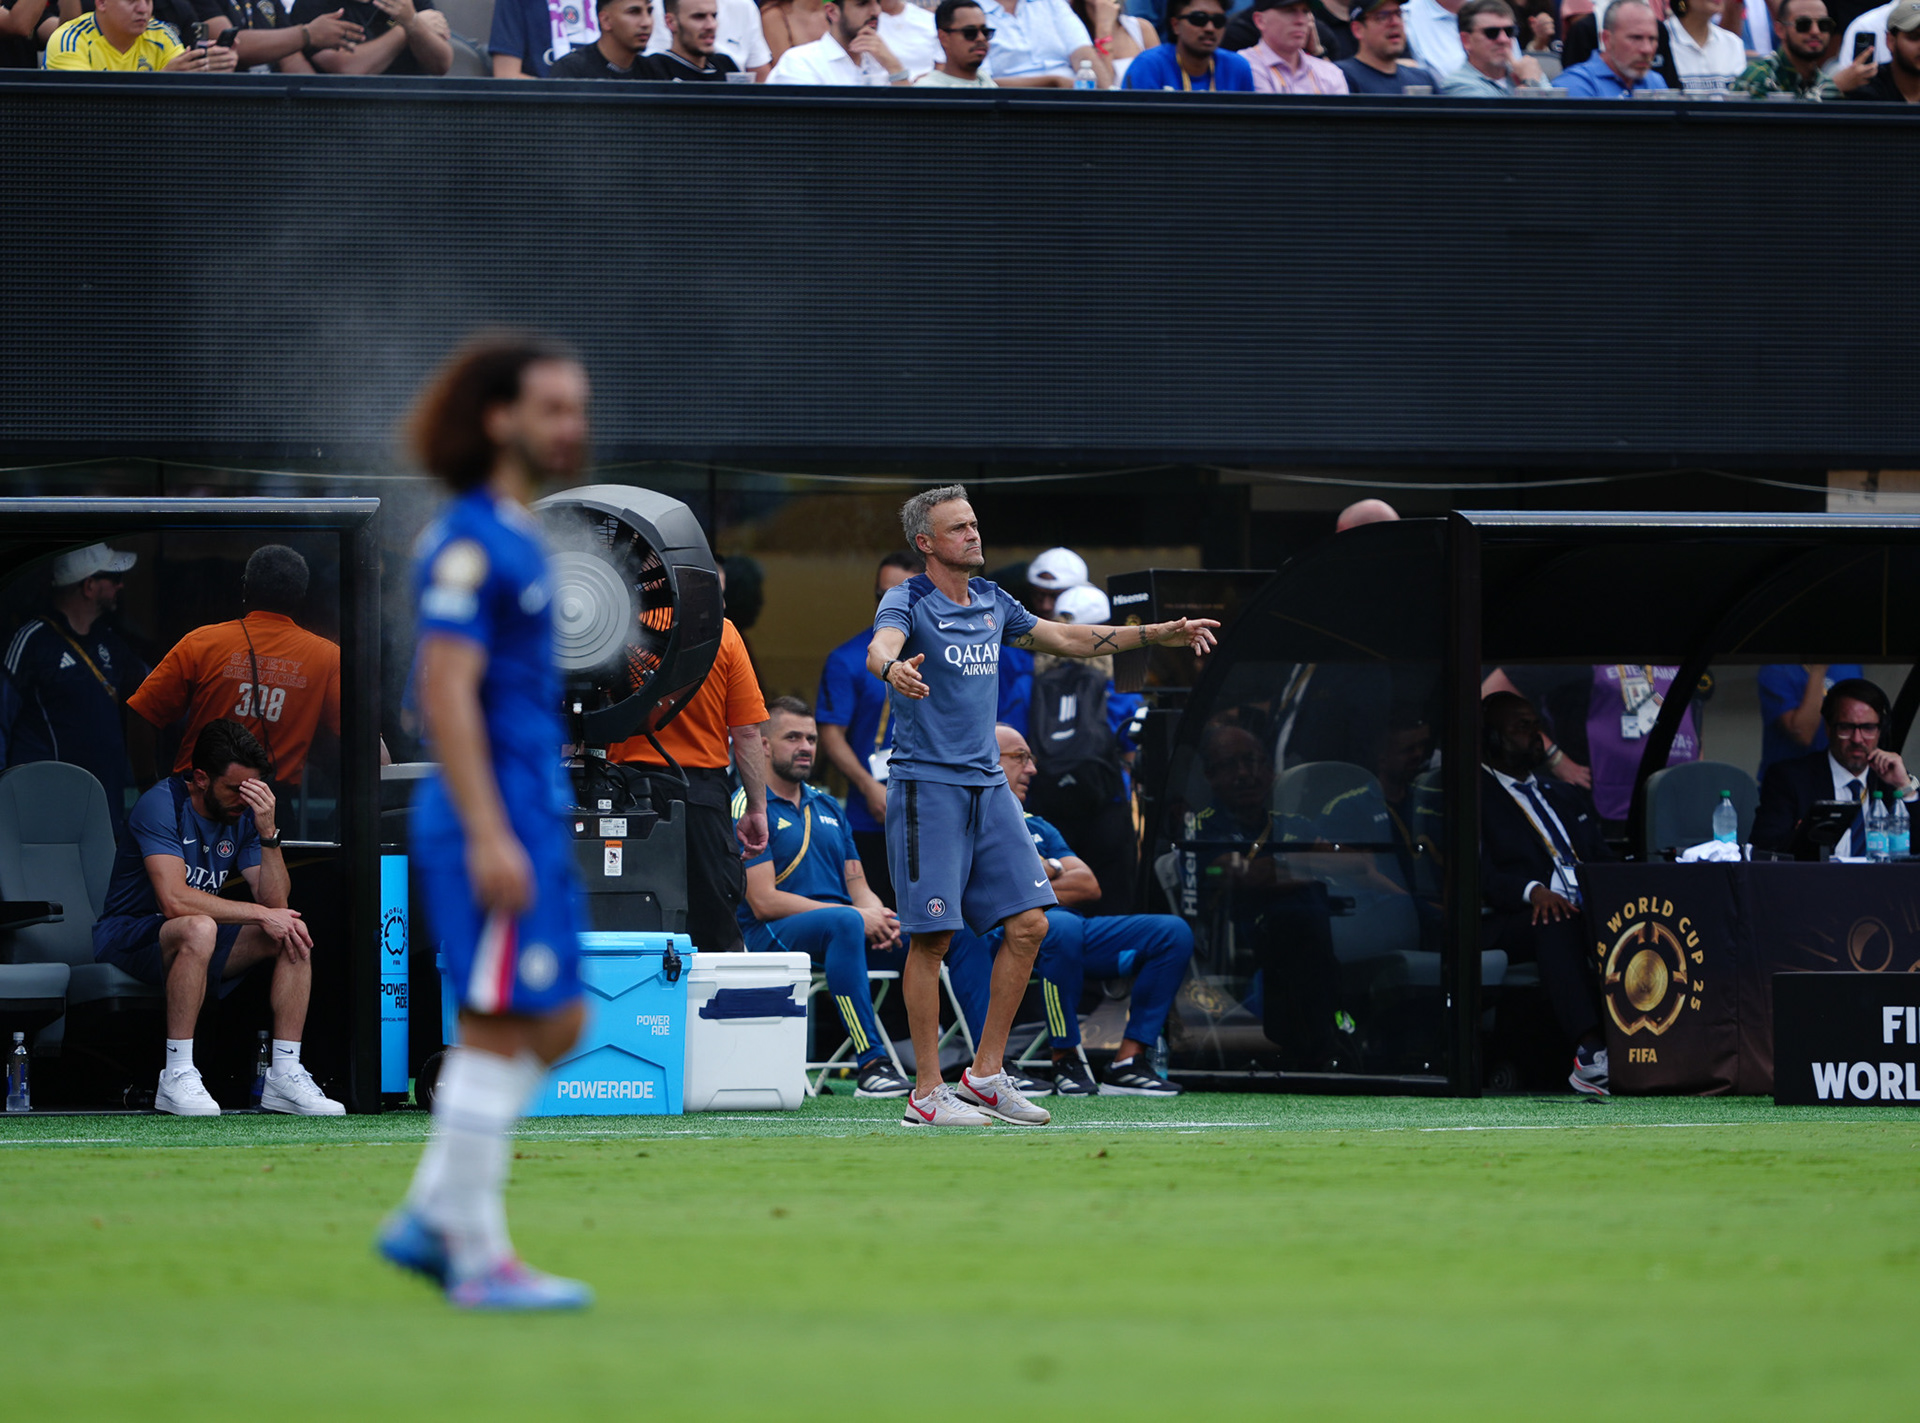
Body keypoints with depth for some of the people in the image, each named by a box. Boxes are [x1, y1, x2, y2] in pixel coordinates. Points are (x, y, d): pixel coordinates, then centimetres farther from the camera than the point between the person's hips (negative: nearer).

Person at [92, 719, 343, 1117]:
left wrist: (268, 832, -20)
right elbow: (174, 899, -32)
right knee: (199, 928, -38)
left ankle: (285, 1074, -12)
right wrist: (259, 914, -27)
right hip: (129, 936, -7)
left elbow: (275, 902, -6)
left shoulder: (243, 814, 1)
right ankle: (177, 1077, -35)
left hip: (197, 941, 7)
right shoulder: (162, 805, -20)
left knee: (295, 933, -10)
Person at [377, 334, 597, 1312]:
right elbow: (447, 690, -19)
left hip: (523, 824, 10)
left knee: (554, 1026, 12)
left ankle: (430, 1219, 13)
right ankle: (481, 1258, -1)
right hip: (492, 824, -10)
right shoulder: (468, 541, -13)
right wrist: (489, 835, -24)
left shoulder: (511, 538, 17)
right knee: (499, 1034, -6)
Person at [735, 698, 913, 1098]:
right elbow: (764, 901, -12)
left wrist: (878, 916, -7)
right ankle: (870, 1064, -42)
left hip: (844, 927, 7)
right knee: (845, 922, -39)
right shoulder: (749, 808, -3)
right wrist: (857, 916, -17)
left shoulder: (827, 807, 22)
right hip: (773, 937, -7)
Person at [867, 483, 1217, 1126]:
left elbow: (1063, 638, 25)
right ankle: (927, 1092, -2)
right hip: (926, 785, -7)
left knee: (1027, 924, 2)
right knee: (932, 937, -8)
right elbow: (881, 647, -30)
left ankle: (985, 1074, 11)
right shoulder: (908, 602, -8)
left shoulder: (992, 602, 13)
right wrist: (893, 669, -55)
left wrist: (1158, 634, 22)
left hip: (988, 784, 7)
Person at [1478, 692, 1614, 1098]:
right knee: (1557, 925, -40)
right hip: (1508, 924, -5)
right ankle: (1591, 1051, -52)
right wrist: (1532, 892, -24)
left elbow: (1604, 861, 22)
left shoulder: (1566, 797, 31)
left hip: (1589, 913, 5)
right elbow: (1480, 874, -7)